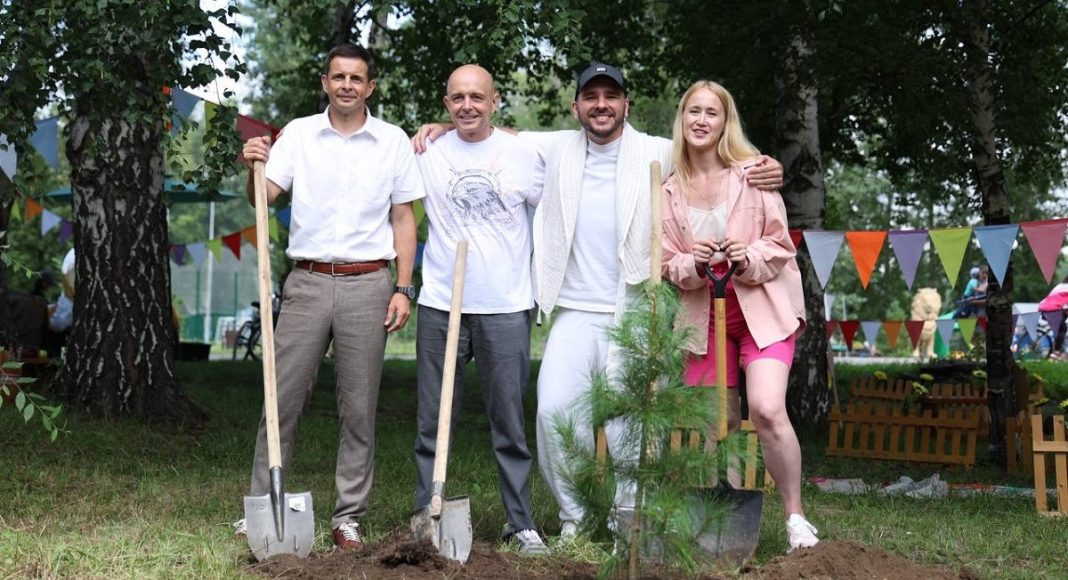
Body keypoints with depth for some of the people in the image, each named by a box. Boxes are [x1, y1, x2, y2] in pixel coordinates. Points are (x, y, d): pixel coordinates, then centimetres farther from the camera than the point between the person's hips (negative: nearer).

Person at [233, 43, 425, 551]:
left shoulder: (393, 141, 5)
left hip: (367, 285, 0)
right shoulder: (299, 134, 5)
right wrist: (253, 167, -25)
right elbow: (265, 198, -3)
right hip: (307, 283, 1)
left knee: (359, 409, 4)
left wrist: (403, 289, 0)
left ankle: (348, 517, 13)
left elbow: (403, 217, 6)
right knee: (282, 398, 2)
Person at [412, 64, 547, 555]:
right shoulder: (427, 153, 5)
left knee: (510, 423, 4)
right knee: (432, 424, 7)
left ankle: (522, 523, 15)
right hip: (439, 306, 1)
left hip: (506, 307, -1)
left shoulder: (524, 154, 2)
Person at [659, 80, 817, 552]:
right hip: (703, 313, 3)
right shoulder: (670, 190, 4)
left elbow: (780, 245, -2)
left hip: (762, 305, -3)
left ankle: (795, 516, -4)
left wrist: (748, 258, -21)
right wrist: (693, 264, -17)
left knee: (767, 410, -20)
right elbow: (667, 264, 5)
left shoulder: (753, 174, -4)